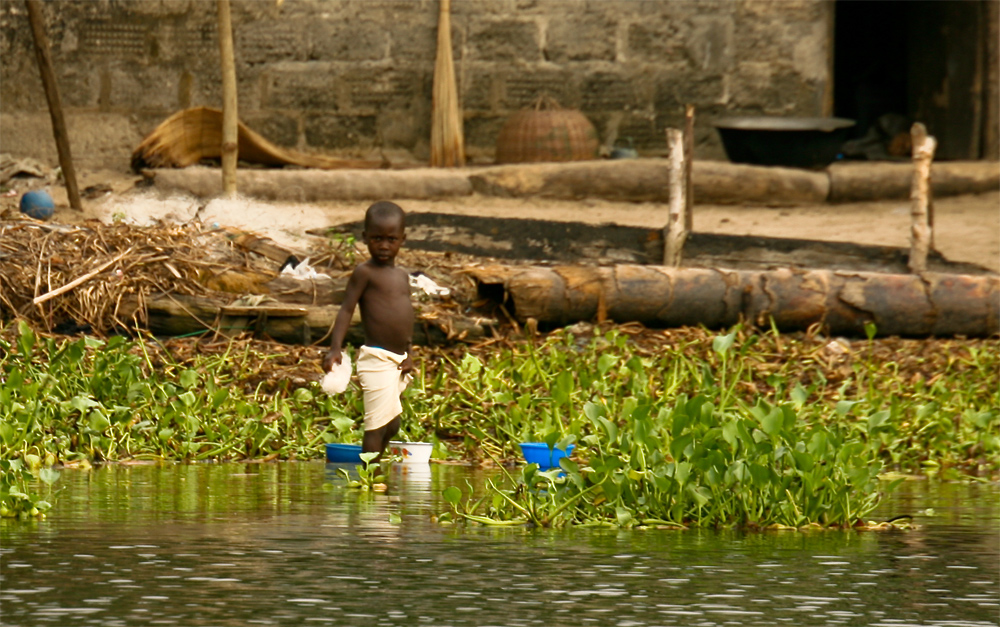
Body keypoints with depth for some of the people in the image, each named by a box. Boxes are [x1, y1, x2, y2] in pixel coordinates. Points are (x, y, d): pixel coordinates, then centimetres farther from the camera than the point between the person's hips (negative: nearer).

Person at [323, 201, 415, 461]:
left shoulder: (402, 276, 16)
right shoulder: (364, 273, -6)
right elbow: (347, 310, -11)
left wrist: (407, 353, 13)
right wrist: (335, 348, -22)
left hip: (398, 360, 8)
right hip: (377, 359, -8)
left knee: (391, 425, 14)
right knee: (377, 425, -12)